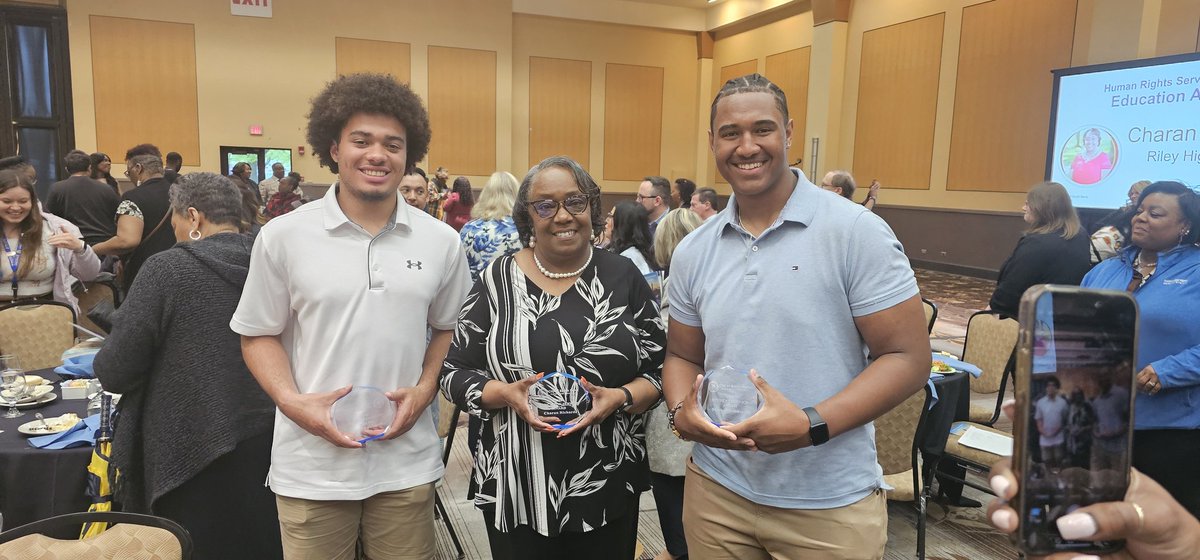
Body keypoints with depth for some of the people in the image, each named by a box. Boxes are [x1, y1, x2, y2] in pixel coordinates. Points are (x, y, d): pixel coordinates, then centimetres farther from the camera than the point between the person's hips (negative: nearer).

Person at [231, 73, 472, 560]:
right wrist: (293, 402, -12)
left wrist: (424, 390, -6)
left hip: (407, 461, 2)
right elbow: (258, 335, 3)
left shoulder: (440, 241, 1)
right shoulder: (283, 236, -4)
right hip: (311, 464, -1)